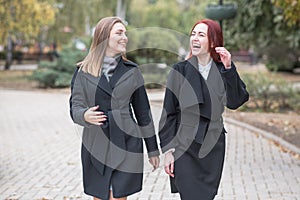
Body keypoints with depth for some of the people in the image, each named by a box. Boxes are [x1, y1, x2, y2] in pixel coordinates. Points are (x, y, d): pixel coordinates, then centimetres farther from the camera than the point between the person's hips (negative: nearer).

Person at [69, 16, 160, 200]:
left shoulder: (132, 71, 5)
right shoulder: (83, 71, 3)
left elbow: (143, 111, 9)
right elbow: (75, 107, -1)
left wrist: (153, 149, 10)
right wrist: (85, 116, -25)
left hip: (126, 146, 0)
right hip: (96, 145, 1)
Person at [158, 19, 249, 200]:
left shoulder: (223, 71, 4)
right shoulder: (180, 70, -1)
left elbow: (234, 102, -11)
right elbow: (169, 113, -1)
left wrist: (228, 68, -19)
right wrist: (167, 150, -5)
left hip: (213, 147, 2)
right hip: (184, 148, -2)